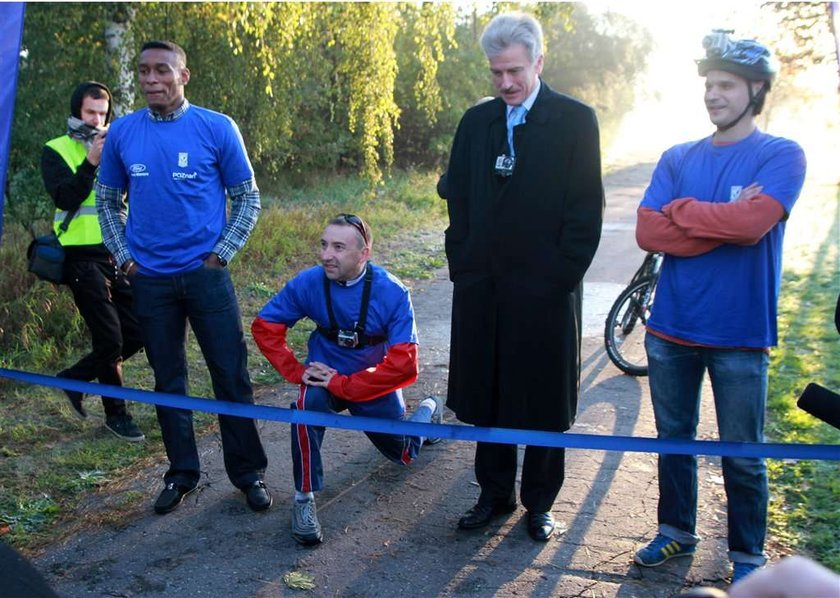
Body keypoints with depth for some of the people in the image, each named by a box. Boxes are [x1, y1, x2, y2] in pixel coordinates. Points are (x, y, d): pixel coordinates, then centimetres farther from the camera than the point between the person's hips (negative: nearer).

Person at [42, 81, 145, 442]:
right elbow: (65, 199, -15)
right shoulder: (56, 151, 0)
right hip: (83, 258, -5)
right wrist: (91, 162, -20)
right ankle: (116, 414, 14)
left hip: (118, 254, 5)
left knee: (136, 333, 5)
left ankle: (74, 378, 25)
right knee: (109, 338, -5)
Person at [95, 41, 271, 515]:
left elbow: (248, 198, 2)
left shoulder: (217, 128, -4)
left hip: (205, 273, -2)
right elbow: (107, 200, 15)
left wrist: (221, 254, -6)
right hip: (149, 278, 3)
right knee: (168, 379, 11)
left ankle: (249, 472, 15)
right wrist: (124, 255, 4)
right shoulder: (122, 132, 4)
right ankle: (182, 472, 25)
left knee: (232, 375, 0)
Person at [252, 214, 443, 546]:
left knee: (404, 453, 18)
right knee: (307, 404, -35)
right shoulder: (308, 283, -20)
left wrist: (342, 383, -30)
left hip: (375, 385, 0)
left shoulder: (392, 292, -26)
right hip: (326, 376, 0)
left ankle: (429, 410, 52)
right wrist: (296, 371, -18)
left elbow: (404, 365, -29)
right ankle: (304, 499, -19)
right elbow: (265, 326, -9)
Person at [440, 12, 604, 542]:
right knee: (487, 396, 12)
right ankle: (495, 493, 27)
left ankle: (540, 502, 23)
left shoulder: (575, 120, -3)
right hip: (482, 289, 4)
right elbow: (458, 199, 12)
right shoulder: (476, 122, 10)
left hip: (545, 292, -4)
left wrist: (561, 277, -11)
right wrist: (462, 267, 5)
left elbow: (586, 210, -6)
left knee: (544, 400, 7)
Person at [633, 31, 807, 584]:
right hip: (671, 329, 4)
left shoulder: (782, 156, -4)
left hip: (740, 336, -4)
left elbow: (752, 222, -22)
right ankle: (677, 531, 35)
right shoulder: (677, 159, 7)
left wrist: (682, 209, -9)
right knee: (674, 440, 17)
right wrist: (723, 223, -14)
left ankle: (748, 555, 27)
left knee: (742, 455, 8)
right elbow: (648, 232, -6)